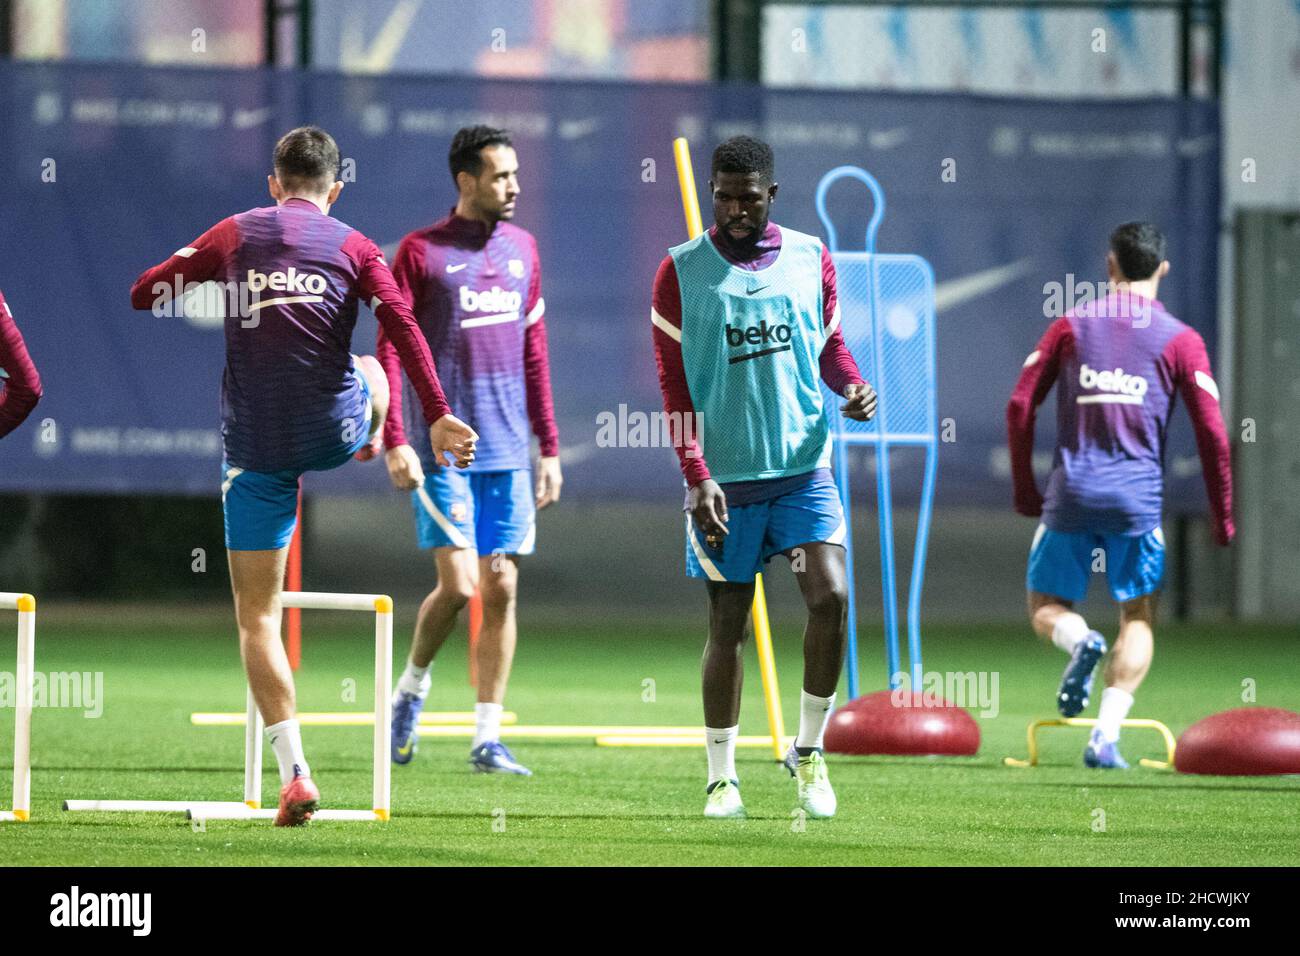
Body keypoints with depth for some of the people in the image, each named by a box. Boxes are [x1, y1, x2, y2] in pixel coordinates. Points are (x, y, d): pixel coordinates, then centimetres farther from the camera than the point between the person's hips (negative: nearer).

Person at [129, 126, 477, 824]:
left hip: (255, 445, 0)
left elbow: (144, 294, 8)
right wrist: (437, 416, -10)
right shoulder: (352, 246, 4)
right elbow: (402, 326, -8)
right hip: (334, 428, 0)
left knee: (256, 615, 2)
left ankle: (294, 773, -9)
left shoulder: (234, 235, 6)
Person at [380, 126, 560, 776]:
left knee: (501, 589, 2)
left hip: (508, 449, 5)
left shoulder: (522, 249, 12)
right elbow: (388, 349, -5)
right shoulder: (421, 252, -4)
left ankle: (487, 737, 6)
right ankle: (411, 687, 15)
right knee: (458, 584, -12)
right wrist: (395, 442, -13)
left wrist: (549, 446, 14)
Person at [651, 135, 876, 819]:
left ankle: (808, 750, 4)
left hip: (804, 466, 2)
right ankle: (722, 777, 13)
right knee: (727, 623, 2)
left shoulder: (811, 258, 7)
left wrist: (851, 385, -5)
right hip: (724, 479, -2)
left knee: (830, 597, -14)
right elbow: (676, 387, -3)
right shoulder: (681, 273, -2)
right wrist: (697, 476, -12)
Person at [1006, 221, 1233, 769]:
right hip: (1137, 497, -1)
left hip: (1070, 493, 1)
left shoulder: (1071, 325, 7)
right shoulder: (1180, 340, 2)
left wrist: (1025, 492, 14)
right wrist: (1222, 517, 8)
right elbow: (1212, 433, -2)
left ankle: (1079, 641, -22)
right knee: (1139, 618, 11)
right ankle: (1107, 734, -7)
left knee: (1045, 607, 14)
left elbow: (1020, 406, 4)